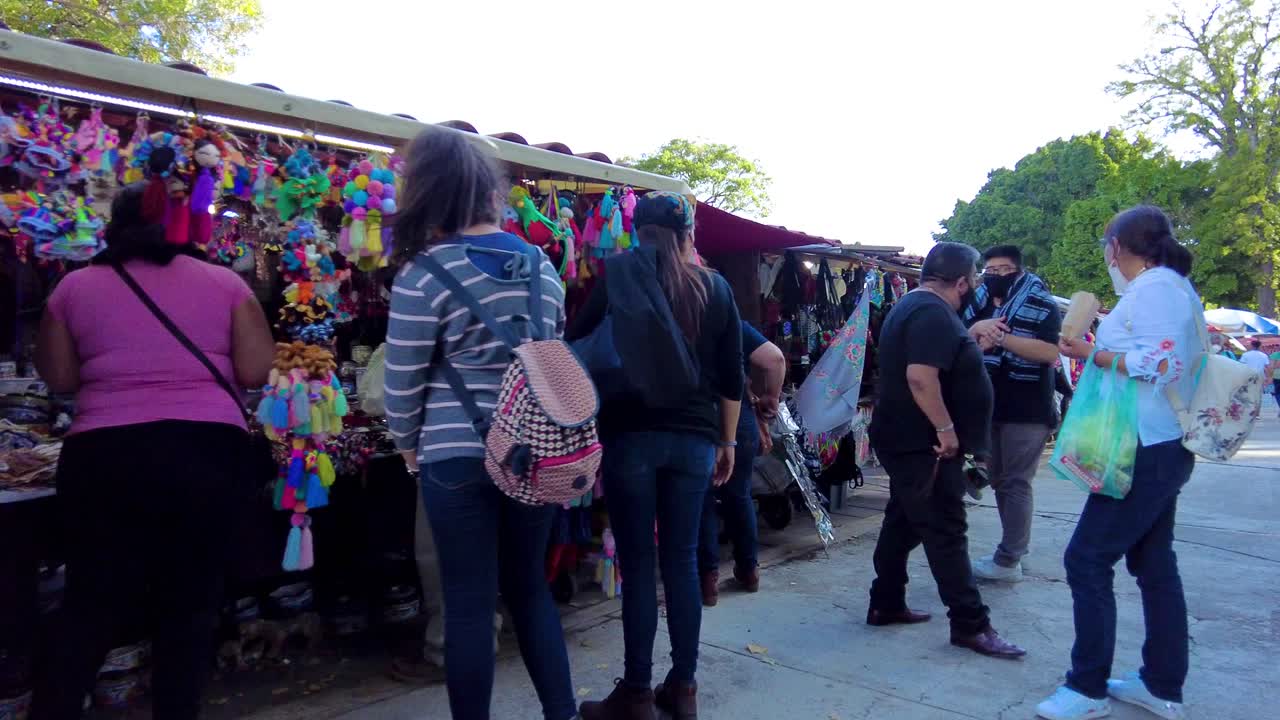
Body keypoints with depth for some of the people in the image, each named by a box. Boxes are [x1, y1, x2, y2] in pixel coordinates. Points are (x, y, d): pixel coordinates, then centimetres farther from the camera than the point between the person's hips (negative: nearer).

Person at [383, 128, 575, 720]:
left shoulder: (425, 273, -10)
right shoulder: (543, 268, 6)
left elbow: (402, 383, -7)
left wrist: (409, 447, 9)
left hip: (458, 457, -5)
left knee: (468, 604, 6)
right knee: (530, 587, 19)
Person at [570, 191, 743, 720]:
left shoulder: (618, 274, -1)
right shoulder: (715, 286, 7)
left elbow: (579, 346, 2)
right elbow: (731, 376, 9)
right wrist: (727, 441, 17)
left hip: (631, 433, -3)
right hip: (694, 437, 3)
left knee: (638, 563, 3)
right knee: (682, 559, 10)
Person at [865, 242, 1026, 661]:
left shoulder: (915, 305, 14)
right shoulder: (934, 313, -19)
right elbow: (920, 376, -31)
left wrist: (975, 347, 23)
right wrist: (946, 428, -26)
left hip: (907, 440, 11)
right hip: (924, 444, -11)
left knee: (903, 521, 16)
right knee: (945, 531, -4)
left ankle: (886, 605, 25)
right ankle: (971, 625, 3)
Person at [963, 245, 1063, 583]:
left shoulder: (1040, 304, -7)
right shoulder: (980, 305, 11)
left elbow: (1050, 352, -20)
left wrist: (1002, 337, -25)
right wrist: (977, 330, -16)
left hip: (1027, 411, -7)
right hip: (989, 408, 7)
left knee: (1016, 484, -5)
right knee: (999, 481, 14)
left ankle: (1008, 561, -1)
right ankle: (1015, 548, 26)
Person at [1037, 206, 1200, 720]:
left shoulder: (1153, 287, -14)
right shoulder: (1174, 286, 16)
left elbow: (1165, 363, -26)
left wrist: (1094, 354, -19)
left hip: (1145, 451, -11)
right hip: (1163, 447, 11)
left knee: (1087, 559, -6)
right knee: (1154, 563, 14)